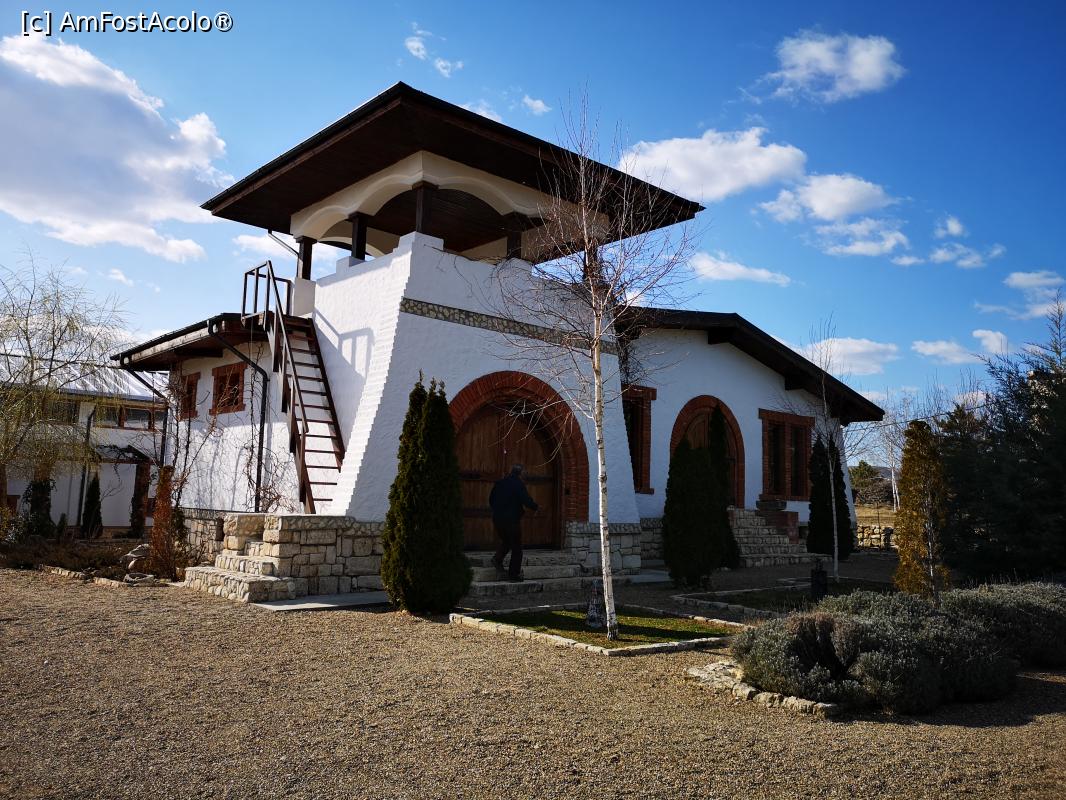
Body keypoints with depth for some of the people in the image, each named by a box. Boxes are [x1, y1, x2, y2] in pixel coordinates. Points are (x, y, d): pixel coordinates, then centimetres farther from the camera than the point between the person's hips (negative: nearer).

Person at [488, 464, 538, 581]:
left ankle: (497, 559, 2)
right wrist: (535, 507, 2)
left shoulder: (499, 483, 7)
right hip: (512, 520, -6)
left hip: (497, 519, 6)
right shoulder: (518, 484, -12)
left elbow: (491, 500, 14)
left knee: (505, 541, 26)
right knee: (516, 548, 6)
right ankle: (513, 575, 8)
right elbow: (527, 501, -18)